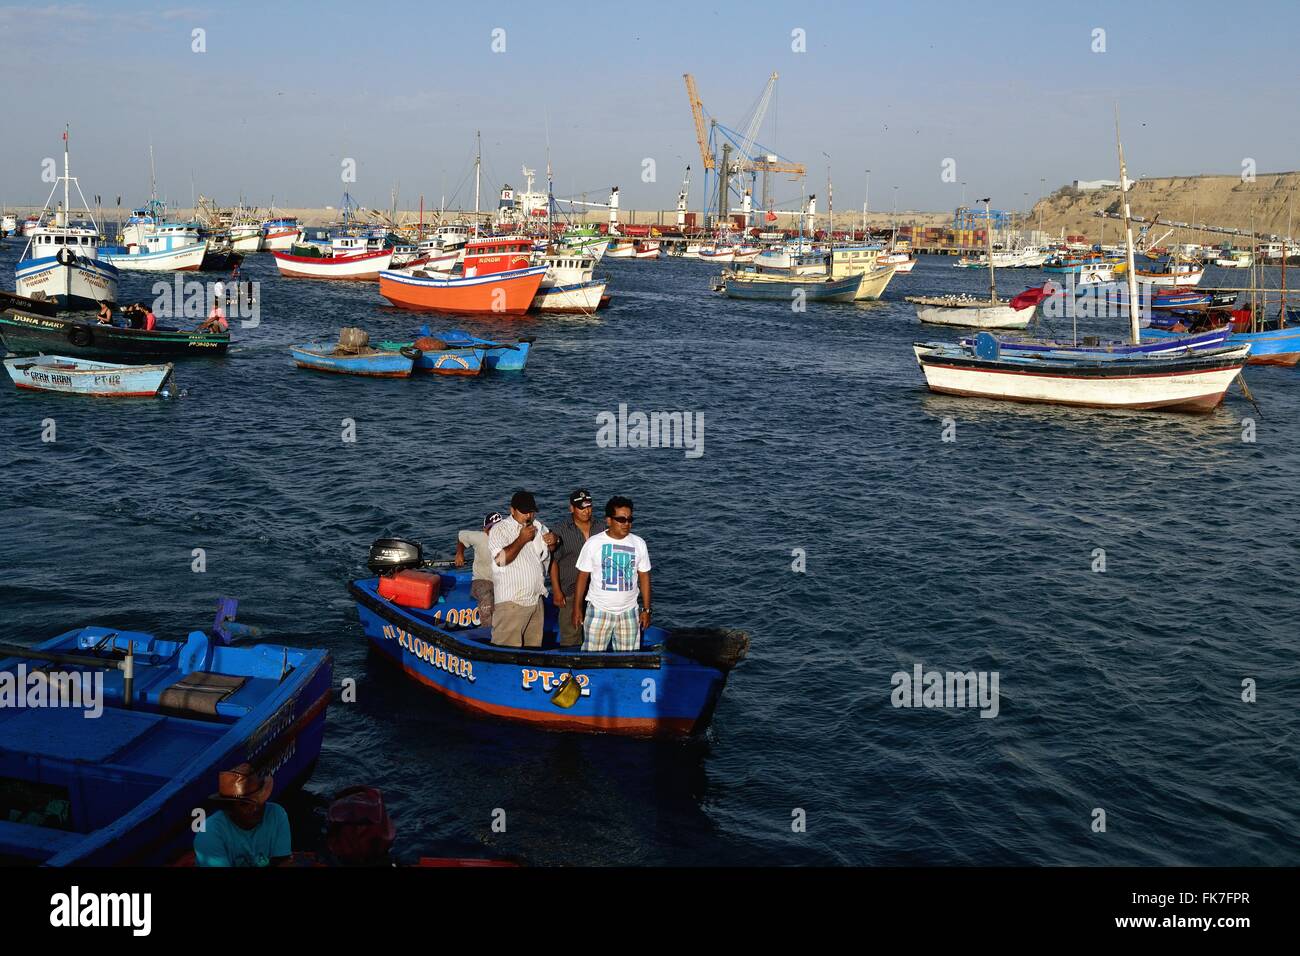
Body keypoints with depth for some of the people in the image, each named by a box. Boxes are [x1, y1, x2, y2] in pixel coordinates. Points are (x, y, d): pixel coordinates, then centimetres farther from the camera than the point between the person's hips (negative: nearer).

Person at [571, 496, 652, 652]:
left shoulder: (639, 544, 1)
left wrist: (646, 609, 5)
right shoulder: (593, 543, -7)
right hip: (599, 611, -2)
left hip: (628, 612, 2)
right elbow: (583, 576, -1)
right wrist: (576, 608, -1)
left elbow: (644, 577, 6)